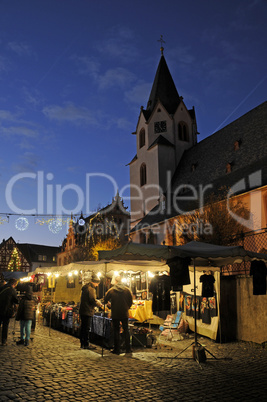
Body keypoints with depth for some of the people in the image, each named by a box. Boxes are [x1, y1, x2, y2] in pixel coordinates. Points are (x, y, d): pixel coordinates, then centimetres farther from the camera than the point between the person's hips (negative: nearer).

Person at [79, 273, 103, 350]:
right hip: (88, 311, -10)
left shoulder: (85, 287, 13)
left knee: (83, 327, 15)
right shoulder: (91, 289, -17)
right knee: (86, 328, -2)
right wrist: (100, 305, -4)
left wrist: (97, 302, 17)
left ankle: (82, 343, 23)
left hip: (82, 310, 10)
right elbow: (93, 301, -20)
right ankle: (86, 344, 6)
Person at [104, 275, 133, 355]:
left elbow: (105, 300, 3)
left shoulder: (111, 290, -7)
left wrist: (110, 304, 22)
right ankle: (128, 349, 15)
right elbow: (131, 301, 1)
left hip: (115, 314, -2)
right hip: (125, 313, 2)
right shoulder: (127, 290, -2)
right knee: (126, 330, 13)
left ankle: (117, 349, 11)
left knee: (116, 331, 8)